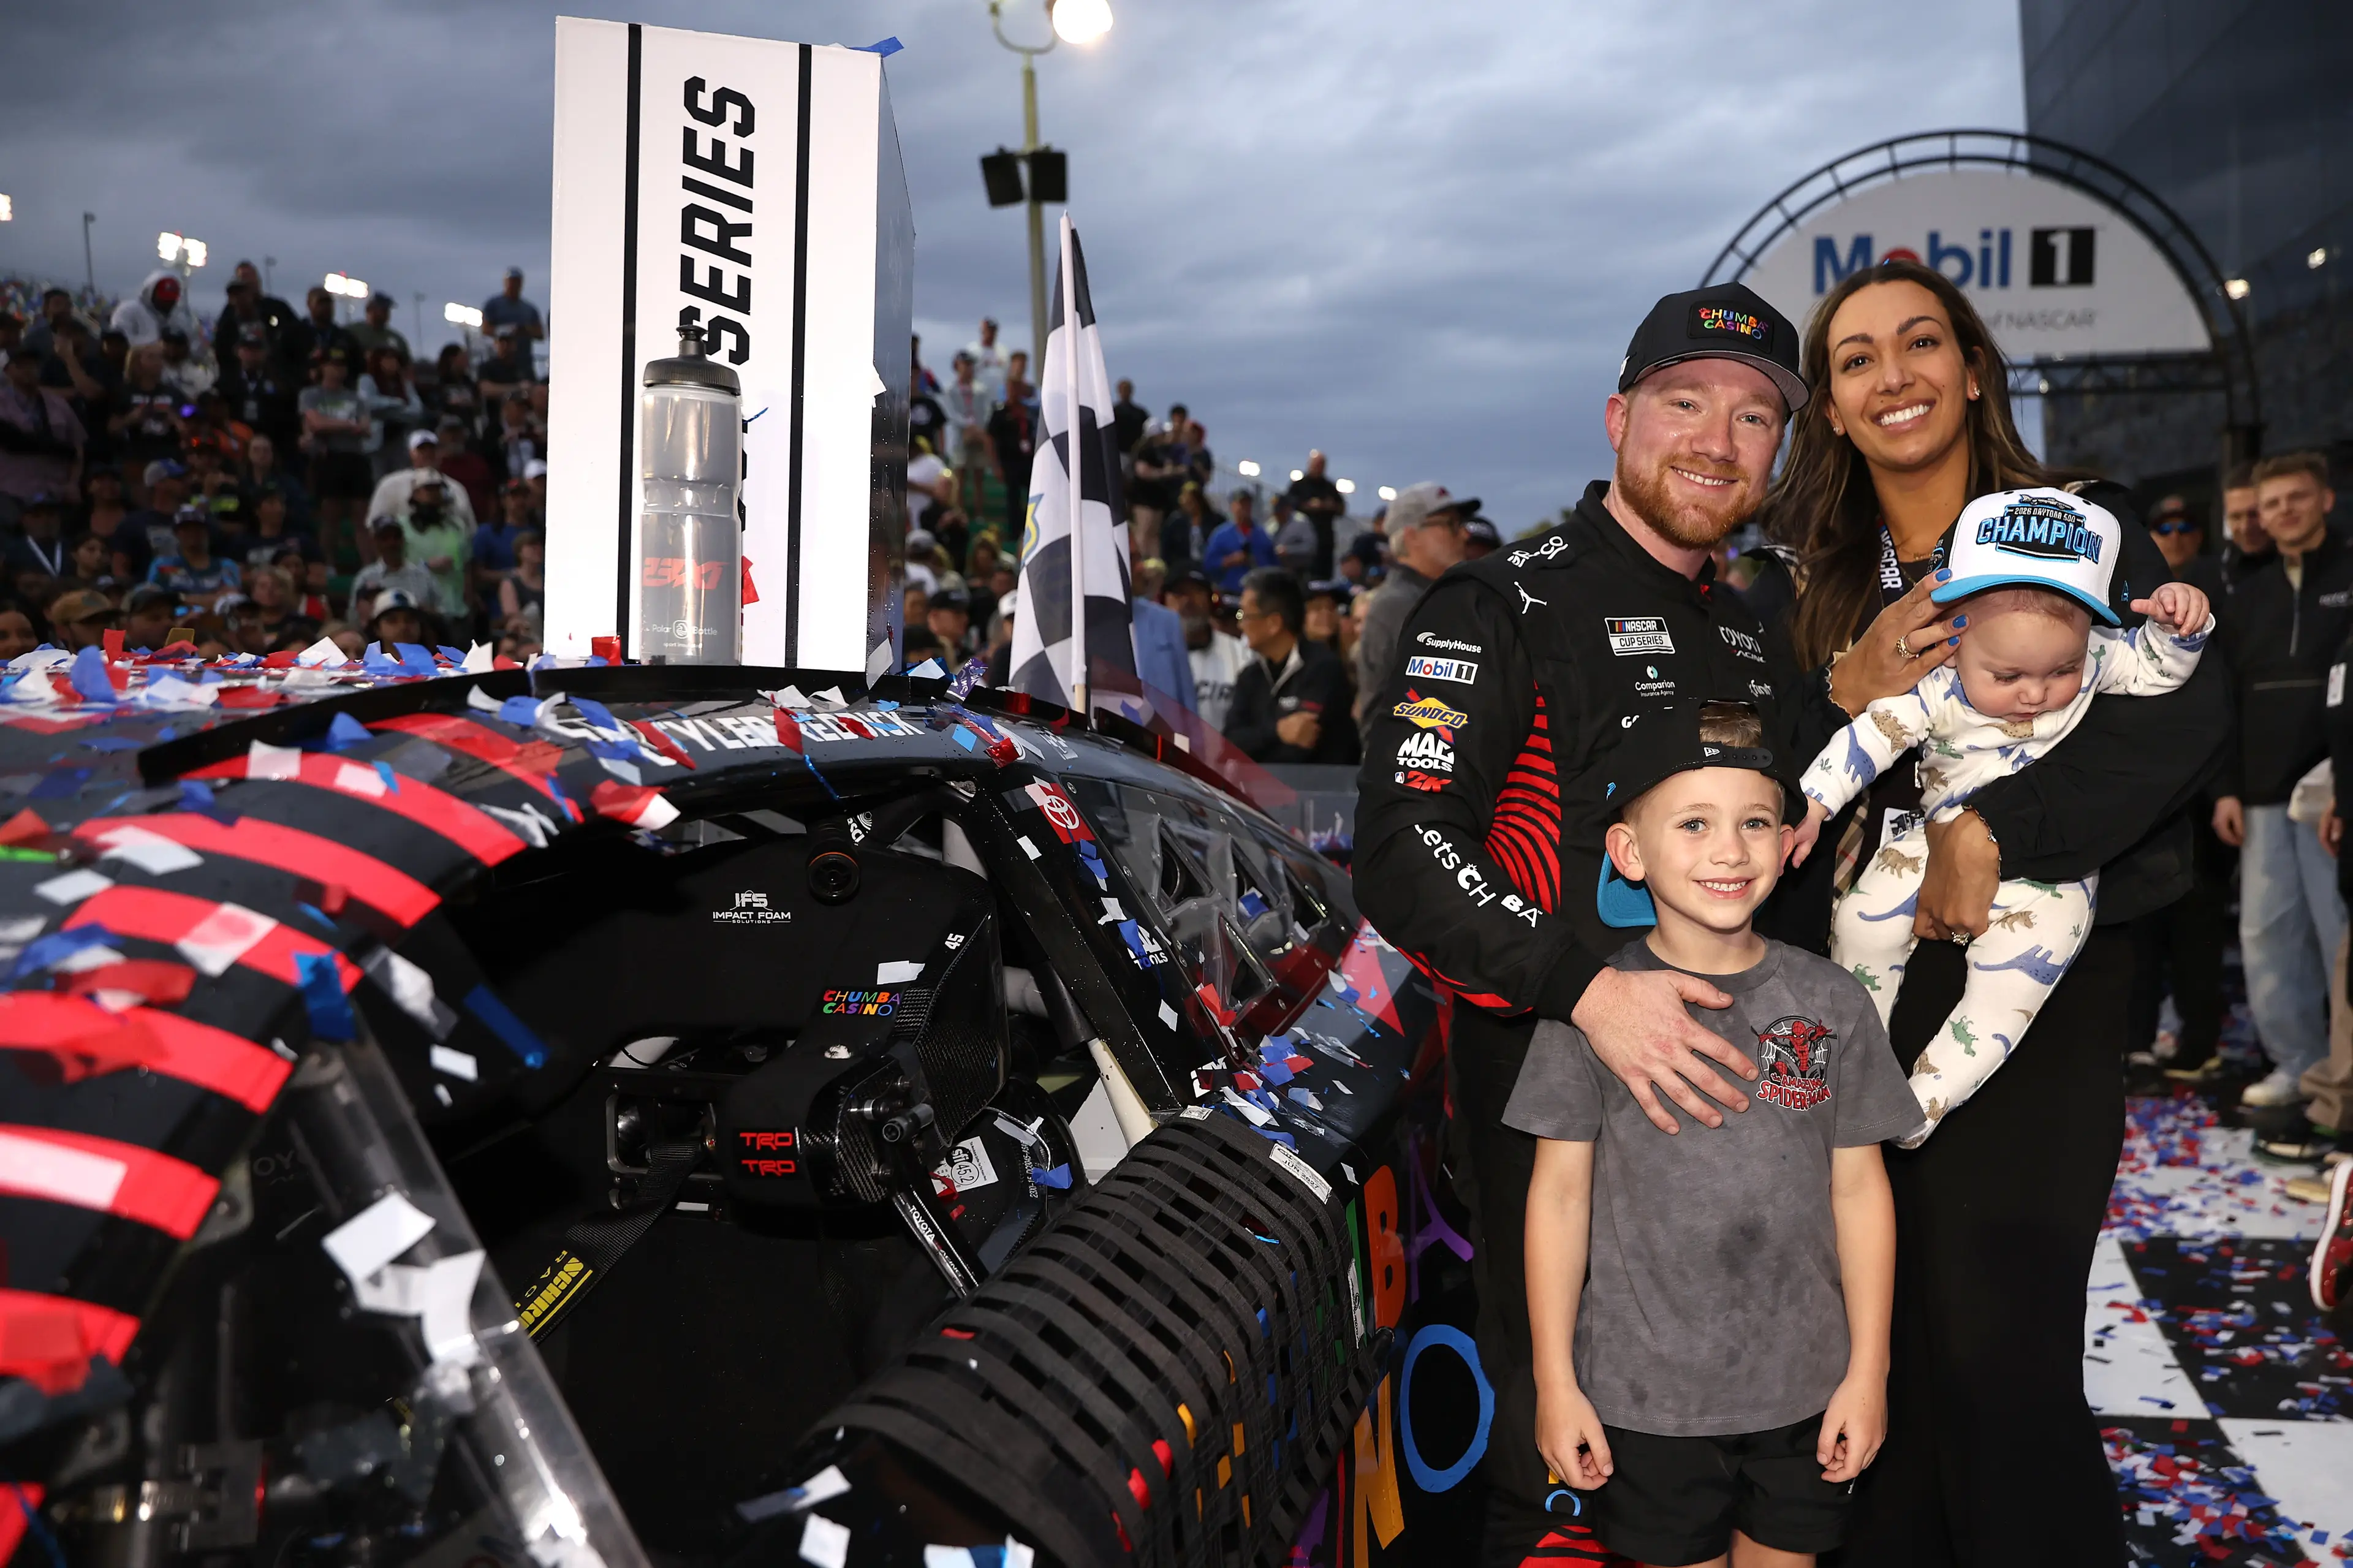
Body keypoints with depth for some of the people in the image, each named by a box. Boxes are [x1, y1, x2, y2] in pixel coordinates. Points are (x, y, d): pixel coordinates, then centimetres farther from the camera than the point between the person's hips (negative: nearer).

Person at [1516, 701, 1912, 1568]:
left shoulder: (1830, 1004, -4)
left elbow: (1859, 1190, 2)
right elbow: (1560, 1195, -5)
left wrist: (1868, 1370, 3)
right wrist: (1555, 1383, -3)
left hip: (1804, 1389, 2)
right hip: (1645, 1395, -2)